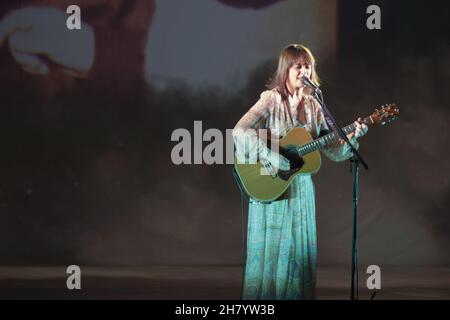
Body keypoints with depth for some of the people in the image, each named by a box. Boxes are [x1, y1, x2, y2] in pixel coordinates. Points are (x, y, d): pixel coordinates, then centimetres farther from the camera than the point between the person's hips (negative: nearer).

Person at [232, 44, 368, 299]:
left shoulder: (312, 105, 8)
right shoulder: (272, 100, -9)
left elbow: (332, 150, 9)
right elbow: (241, 131, -23)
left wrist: (352, 137, -9)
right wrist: (272, 158, -29)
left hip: (301, 188, 5)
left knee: (300, 253, 7)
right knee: (272, 252, -2)